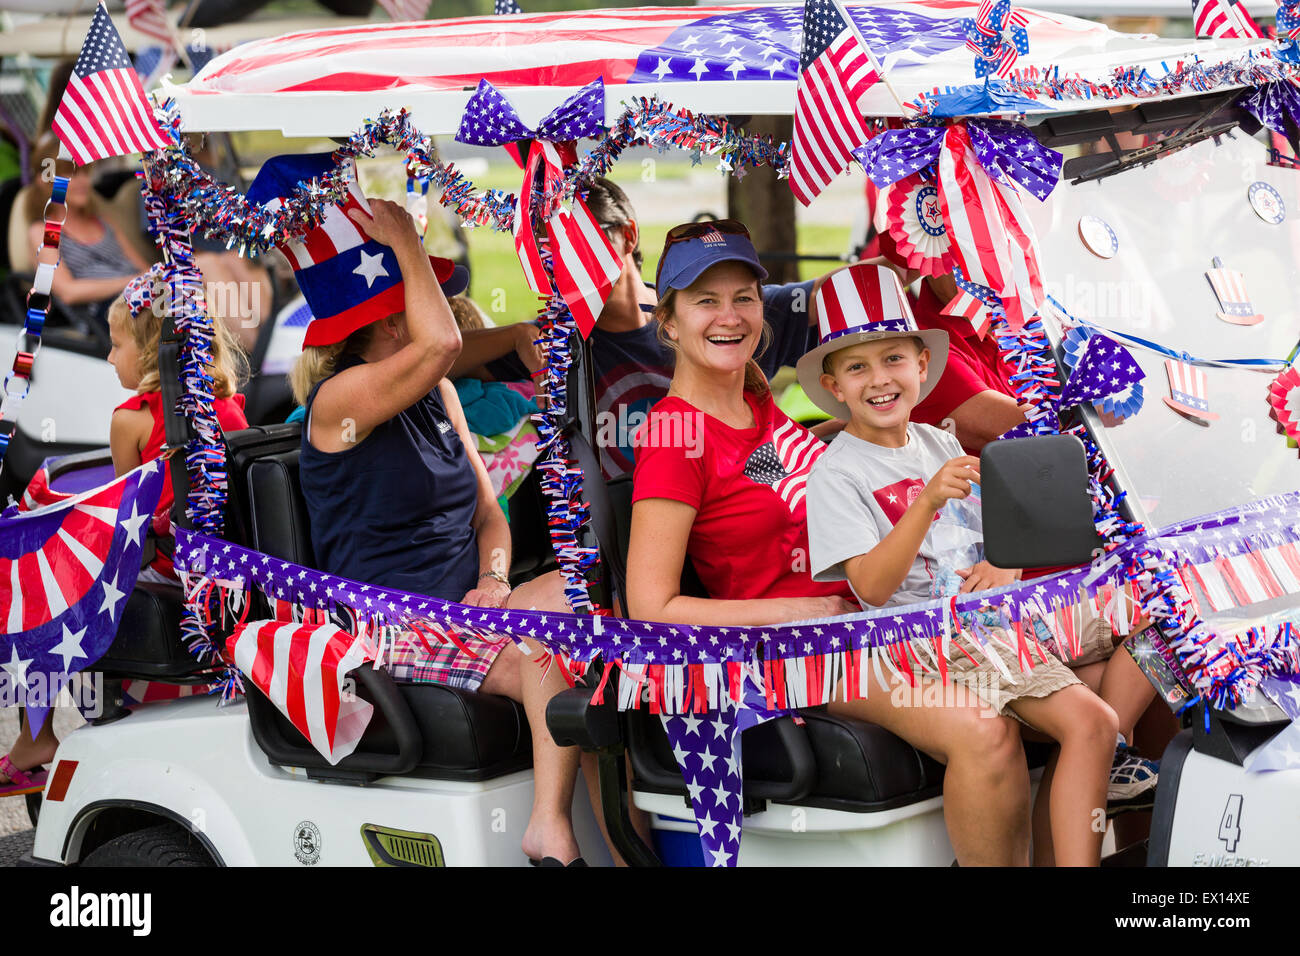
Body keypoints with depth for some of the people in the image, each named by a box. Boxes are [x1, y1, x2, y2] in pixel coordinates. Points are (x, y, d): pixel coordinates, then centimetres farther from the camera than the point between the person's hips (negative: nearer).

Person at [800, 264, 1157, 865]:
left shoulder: (939, 443, 15)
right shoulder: (835, 472, -8)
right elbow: (873, 588, -18)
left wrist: (1006, 563, -2)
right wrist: (927, 503, -30)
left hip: (1004, 613, 8)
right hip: (942, 641, -8)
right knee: (1085, 720, -26)